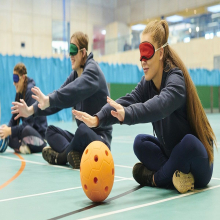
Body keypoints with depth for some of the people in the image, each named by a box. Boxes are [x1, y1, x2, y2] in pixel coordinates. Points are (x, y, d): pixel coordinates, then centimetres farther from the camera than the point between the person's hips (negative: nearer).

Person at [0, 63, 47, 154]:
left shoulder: (31, 91, -19)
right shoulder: (18, 93, 7)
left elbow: (28, 122, -25)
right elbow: (14, 117, 6)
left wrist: (10, 130, -31)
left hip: (39, 131, -8)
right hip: (28, 128, 8)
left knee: (26, 130, -40)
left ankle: (43, 145, -15)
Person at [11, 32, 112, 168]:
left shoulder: (92, 69, -14)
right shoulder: (75, 74, 10)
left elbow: (75, 91, -34)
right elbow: (59, 96, 2)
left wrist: (49, 100, -47)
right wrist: (31, 110, -10)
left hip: (101, 138, -8)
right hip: (84, 136, 8)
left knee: (83, 129, -37)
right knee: (51, 131, 4)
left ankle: (61, 156, -10)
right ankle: (71, 153, -19)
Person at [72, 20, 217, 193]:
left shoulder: (176, 79, -24)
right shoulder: (147, 83, -2)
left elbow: (160, 105, -45)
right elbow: (128, 100, -19)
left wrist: (126, 115, -61)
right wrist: (98, 119, -35)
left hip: (198, 160, -7)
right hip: (173, 153, 7)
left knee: (188, 141, -35)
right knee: (140, 143, -5)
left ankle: (155, 178, -13)